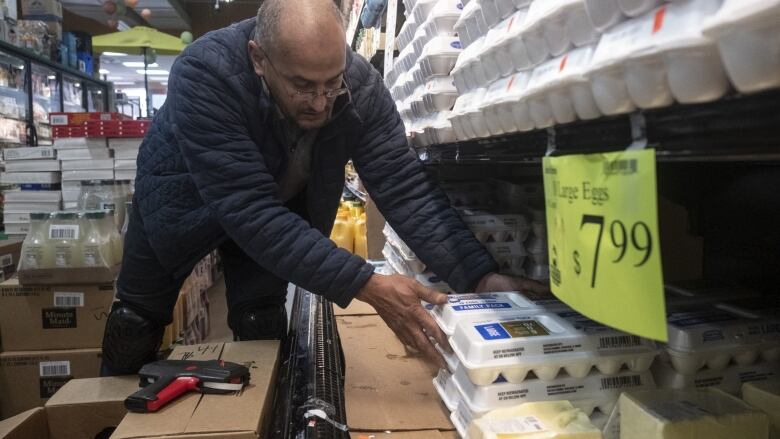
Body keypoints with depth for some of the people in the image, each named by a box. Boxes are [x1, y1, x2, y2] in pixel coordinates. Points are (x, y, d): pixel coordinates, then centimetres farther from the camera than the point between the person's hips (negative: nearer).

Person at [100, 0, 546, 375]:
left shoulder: (362, 85, -29)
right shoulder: (205, 74, -40)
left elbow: (406, 187, -29)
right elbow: (249, 208, -45)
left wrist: (479, 275, -41)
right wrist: (365, 285, -51)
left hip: (280, 206, 2)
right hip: (184, 195, -1)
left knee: (263, 327, 0)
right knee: (138, 322, 12)